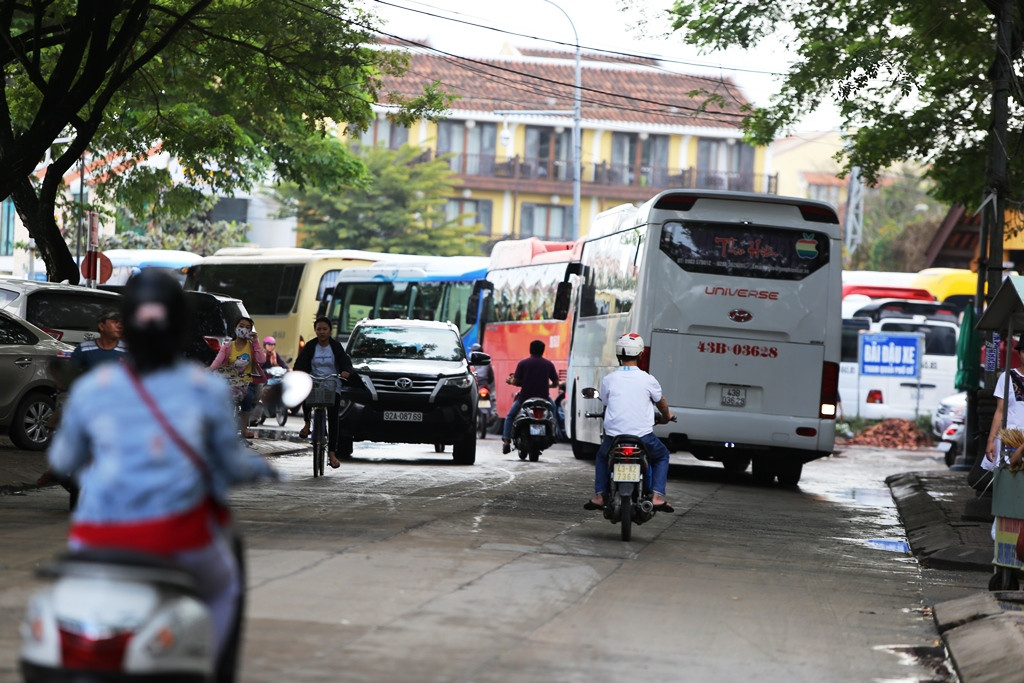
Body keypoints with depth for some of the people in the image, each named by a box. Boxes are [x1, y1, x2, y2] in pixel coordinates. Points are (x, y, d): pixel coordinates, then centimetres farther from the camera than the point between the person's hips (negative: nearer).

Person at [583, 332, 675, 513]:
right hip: (643, 436, -1)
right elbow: (661, 403, 15)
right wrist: (666, 417, 39)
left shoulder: (608, 380, -2)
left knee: (601, 457, 34)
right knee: (662, 456, 28)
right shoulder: (648, 380, -3)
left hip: (614, 435, 1)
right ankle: (657, 496, 10)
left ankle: (599, 496, 21)